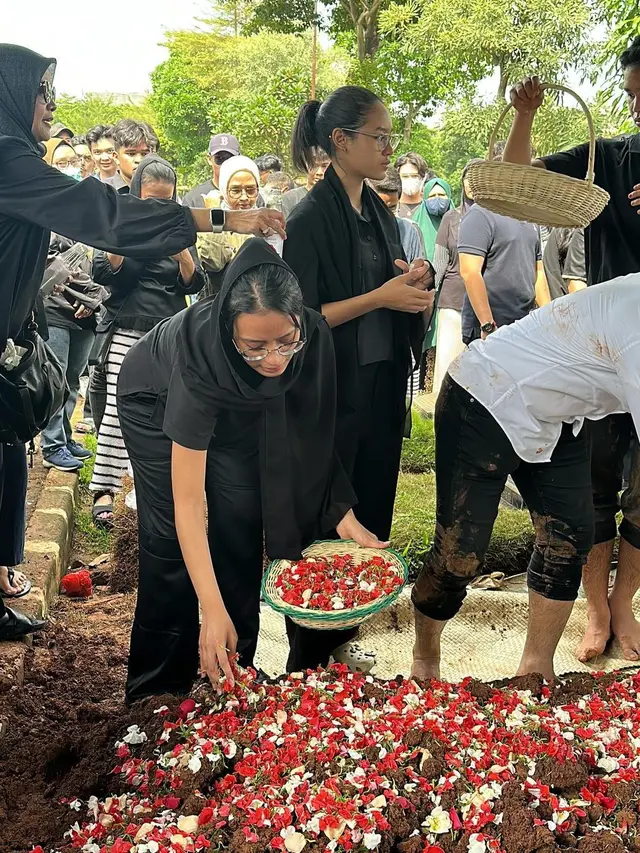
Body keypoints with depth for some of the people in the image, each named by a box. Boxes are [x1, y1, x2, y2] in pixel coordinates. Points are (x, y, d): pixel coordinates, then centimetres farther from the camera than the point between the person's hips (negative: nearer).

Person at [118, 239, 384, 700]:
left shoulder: (315, 337, -33)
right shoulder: (199, 358, -43)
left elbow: (314, 432, -14)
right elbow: (186, 503, -40)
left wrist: (342, 511, -26)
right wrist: (213, 611, -43)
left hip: (238, 408, 4)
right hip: (157, 400, -3)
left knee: (242, 523, -6)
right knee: (170, 540, -10)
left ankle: (235, 667, 10)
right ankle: (158, 689, 6)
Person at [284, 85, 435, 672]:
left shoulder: (381, 215, 11)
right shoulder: (311, 219, -12)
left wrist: (413, 285, -3)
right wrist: (380, 297, -19)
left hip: (383, 390, 7)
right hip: (333, 397, -7)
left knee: (370, 520, 12)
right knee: (321, 528, 3)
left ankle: (341, 642, 28)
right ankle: (308, 658, 18)